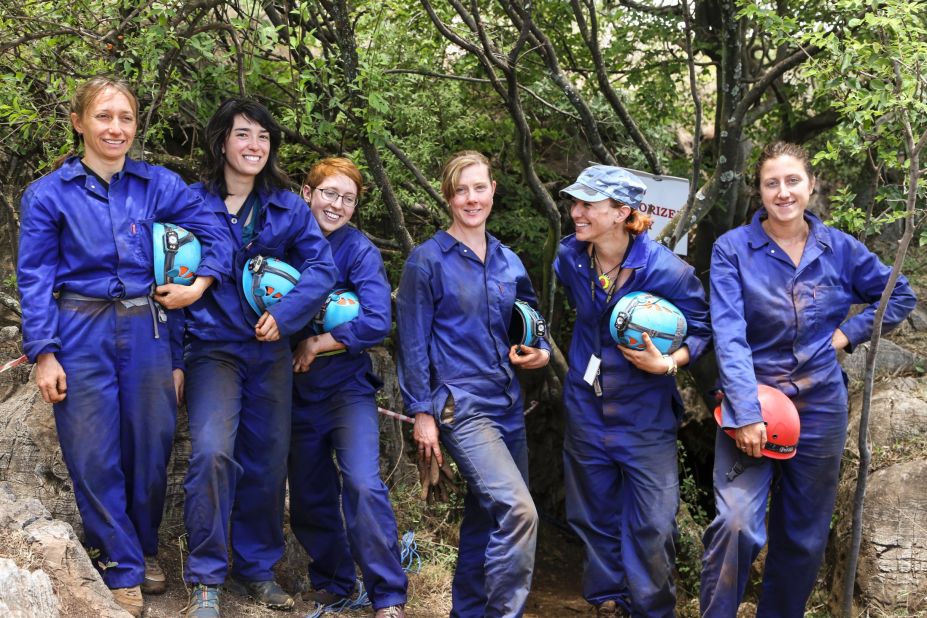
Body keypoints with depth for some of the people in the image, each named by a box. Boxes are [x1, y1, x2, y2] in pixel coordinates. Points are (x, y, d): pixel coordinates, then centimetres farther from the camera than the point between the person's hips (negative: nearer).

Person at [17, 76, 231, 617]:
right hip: (80, 335, -2)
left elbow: (216, 233, 9)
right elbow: (35, 279, -2)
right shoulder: (48, 195, 0)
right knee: (94, 456, 1)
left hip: (146, 332, 2)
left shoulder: (159, 184, 5)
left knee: (151, 447, 8)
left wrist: (201, 283, -6)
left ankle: (145, 548, 31)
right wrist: (44, 353, -8)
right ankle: (122, 570, 14)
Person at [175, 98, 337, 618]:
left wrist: (284, 317, -15)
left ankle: (258, 569, 26)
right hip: (214, 348, -3)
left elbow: (323, 267, -2)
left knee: (268, 463, 8)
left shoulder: (288, 206, 7)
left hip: (270, 352, 3)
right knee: (212, 452, -21)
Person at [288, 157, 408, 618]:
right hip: (297, 392, 4)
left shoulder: (360, 252, -7)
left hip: (347, 387, -4)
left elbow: (377, 323, -17)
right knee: (308, 497, 11)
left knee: (363, 485, -19)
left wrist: (316, 345, -15)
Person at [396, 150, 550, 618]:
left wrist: (542, 352, 1)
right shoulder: (428, 260, -4)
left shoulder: (508, 262, 11)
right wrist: (422, 413, -8)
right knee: (519, 512, -20)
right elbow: (413, 342, -5)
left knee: (487, 519, 12)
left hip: (507, 405, 6)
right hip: (460, 405, -6)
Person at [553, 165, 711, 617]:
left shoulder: (667, 270, -20)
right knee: (596, 518, 15)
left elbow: (701, 331, -8)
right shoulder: (570, 258, -5)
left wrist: (668, 363, -24)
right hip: (586, 410, 4)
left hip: (645, 415, -4)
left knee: (652, 526, -1)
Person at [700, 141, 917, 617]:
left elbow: (901, 295, 14)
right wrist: (745, 413, -25)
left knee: (804, 536, 11)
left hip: (820, 406, 3)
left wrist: (849, 332, 0)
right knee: (736, 523, -19)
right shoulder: (733, 249, -8)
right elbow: (729, 335, -16)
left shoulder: (839, 248, 1)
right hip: (752, 400, -3)